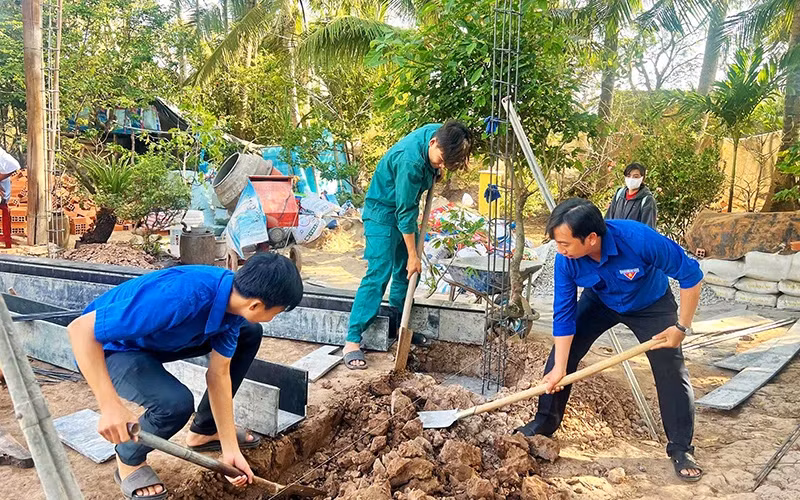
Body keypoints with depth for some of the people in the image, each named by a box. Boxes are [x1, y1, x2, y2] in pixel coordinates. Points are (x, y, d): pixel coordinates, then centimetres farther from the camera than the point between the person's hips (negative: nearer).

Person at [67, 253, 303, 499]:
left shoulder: (233, 295, -15)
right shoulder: (177, 299, -41)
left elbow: (218, 374, -8)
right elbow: (81, 329, -36)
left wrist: (230, 449, -7)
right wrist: (110, 406, -40)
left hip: (155, 339, 7)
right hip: (110, 347, -7)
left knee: (249, 334, 3)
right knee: (176, 402, -33)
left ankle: (205, 431, 16)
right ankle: (129, 460, 3)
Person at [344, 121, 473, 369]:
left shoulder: (442, 134, -11)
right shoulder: (411, 160, -34)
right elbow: (405, 213, -27)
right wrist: (413, 255, -20)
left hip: (405, 206, 8)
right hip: (383, 210, -8)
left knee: (406, 272, 11)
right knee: (378, 274, -15)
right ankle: (352, 341, -12)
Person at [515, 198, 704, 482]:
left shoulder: (640, 239, -41)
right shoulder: (566, 260, -31)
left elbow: (691, 275, -26)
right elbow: (564, 314, -20)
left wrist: (681, 326, -24)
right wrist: (559, 368, -19)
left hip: (650, 304, -2)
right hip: (599, 301, 3)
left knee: (671, 371, -7)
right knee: (560, 353, -5)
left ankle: (681, 449, 13)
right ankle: (544, 423, 12)